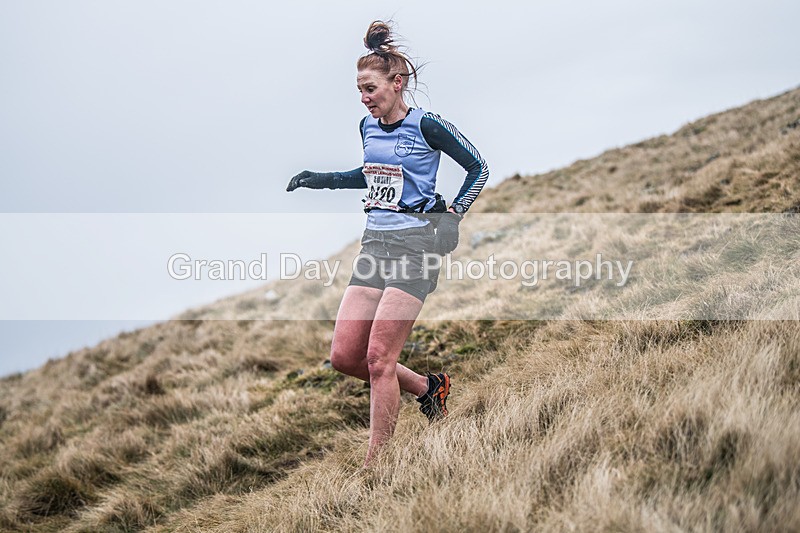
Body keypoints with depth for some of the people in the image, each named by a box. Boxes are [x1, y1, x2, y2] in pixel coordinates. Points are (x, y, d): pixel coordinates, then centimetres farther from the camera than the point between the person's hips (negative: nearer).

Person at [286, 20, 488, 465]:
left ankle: (376, 464, 2)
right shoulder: (368, 126, 11)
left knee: (379, 359, -10)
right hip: (374, 241, 7)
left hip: (415, 244, -7)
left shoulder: (426, 125, -8)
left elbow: (479, 168, 1)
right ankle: (428, 387, 24)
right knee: (344, 356, 2)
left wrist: (452, 216, -7)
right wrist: (323, 180, 20)